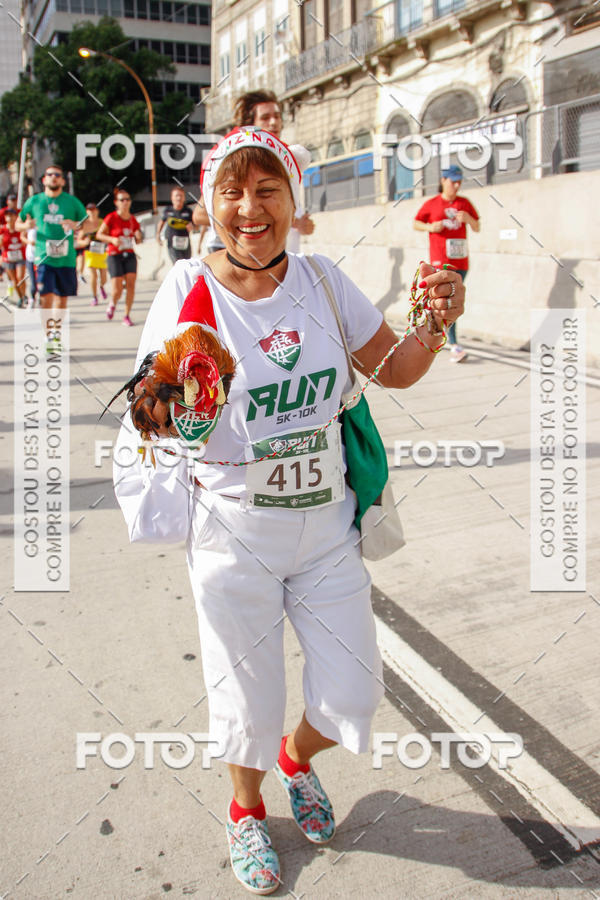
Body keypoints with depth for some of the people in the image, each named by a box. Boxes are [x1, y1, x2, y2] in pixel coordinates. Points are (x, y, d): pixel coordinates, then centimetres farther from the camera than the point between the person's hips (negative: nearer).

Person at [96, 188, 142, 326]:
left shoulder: (133, 219, 7)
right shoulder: (111, 218, -6)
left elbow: (138, 241, 15)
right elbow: (99, 234, -2)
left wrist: (138, 237, -8)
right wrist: (112, 239, -18)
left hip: (130, 255, 4)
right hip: (115, 256, -3)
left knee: (131, 284, -10)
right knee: (117, 291, -8)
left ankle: (127, 316, 0)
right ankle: (112, 303, 27)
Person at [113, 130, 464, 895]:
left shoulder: (321, 279, -3)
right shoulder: (189, 288, -12)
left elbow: (393, 369, 5)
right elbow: (153, 413, -13)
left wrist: (436, 325, -14)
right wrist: (160, 412, -37)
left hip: (327, 523, 3)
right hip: (234, 532, -3)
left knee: (353, 694, 11)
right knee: (249, 698, 13)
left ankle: (296, 757, 49)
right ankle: (245, 808, 49)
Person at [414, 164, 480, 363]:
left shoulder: (464, 203, 12)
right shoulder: (431, 204, 3)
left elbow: (477, 228, 14)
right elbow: (415, 224, 11)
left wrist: (468, 218, -8)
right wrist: (430, 227, -9)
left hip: (460, 260, 4)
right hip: (440, 260, -4)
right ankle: (454, 345, -16)